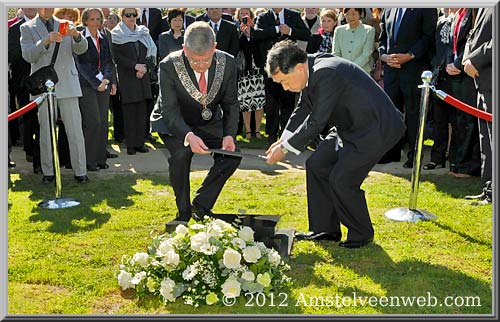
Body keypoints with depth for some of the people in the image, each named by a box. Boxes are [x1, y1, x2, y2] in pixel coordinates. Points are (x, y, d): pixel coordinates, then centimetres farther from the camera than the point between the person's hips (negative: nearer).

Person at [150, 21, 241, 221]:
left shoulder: (227, 63, -19)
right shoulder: (169, 66, -28)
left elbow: (231, 104, -8)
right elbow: (170, 110, -28)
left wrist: (229, 135, -25)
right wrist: (188, 136, -47)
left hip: (208, 122, 4)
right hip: (174, 123, -3)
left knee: (232, 155, -16)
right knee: (181, 154, -31)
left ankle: (201, 206, 0)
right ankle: (184, 212, -10)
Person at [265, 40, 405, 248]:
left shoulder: (326, 74, -29)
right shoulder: (311, 71, 1)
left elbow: (316, 122, -25)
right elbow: (303, 109, 13)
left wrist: (285, 148, -16)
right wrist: (283, 140, 2)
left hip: (378, 127, -10)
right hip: (351, 126, 10)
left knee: (341, 179, -14)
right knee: (316, 164, 8)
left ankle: (362, 234, 9)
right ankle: (326, 229, 19)